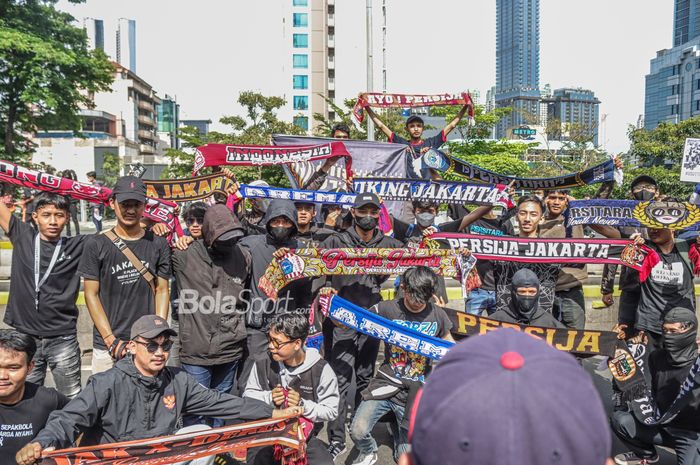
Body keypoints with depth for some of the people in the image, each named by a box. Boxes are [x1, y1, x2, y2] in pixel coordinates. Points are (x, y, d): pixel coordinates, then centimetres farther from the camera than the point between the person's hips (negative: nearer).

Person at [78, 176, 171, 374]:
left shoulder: (158, 244, 4)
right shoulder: (97, 245, 0)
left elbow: (162, 290, 5)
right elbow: (91, 294, -1)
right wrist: (111, 341, -7)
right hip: (106, 345, -1)